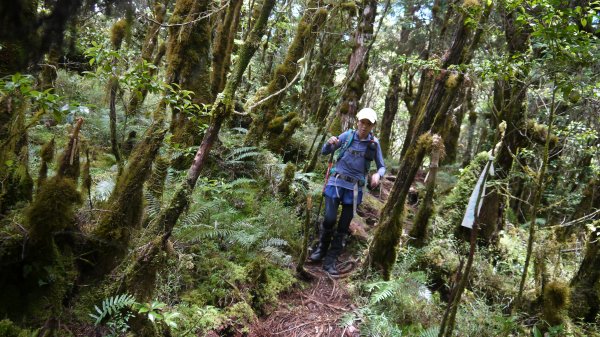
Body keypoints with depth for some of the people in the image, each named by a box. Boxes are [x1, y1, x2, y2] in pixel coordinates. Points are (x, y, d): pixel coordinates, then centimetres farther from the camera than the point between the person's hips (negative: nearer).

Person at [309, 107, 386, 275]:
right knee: (329, 219, -11)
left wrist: (377, 174, -16)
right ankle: (321, 249, 17)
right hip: (336, 182, -1)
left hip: (354, 188, 1)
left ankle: (330, 260, 16)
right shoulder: (347, 135, -2)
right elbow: (324, 152, 5)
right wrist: (329, 143, -18)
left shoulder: (374, 143, -1)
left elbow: (382, 166, 7)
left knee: (344, 226, 4)